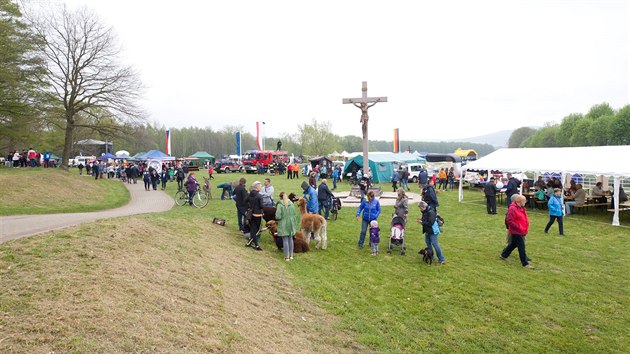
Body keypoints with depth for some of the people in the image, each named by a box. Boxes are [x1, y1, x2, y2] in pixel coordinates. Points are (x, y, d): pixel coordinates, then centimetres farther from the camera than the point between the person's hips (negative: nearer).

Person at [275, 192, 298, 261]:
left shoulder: (280, 205, -16)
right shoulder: (291, 204, -1)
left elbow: (278, 216, -18)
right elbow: (294, 214, 5)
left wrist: (277, 219, 4)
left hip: (283, 225, -5)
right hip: (291, 224, 5)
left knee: (285, 240, 3)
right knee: (290, 239, 15)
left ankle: (287, 256, 7)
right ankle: (291, 255, 23)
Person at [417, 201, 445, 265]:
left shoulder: (431, 212, -23)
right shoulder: (425, 212, 7)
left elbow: (430, 223, -27)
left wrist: (422, 222, -21)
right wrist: (421, 219, 1)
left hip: (433, 231, -10)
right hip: (427, 231, 10)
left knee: (434, 244, -8)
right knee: (428, 242, 16)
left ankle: (442, 260, -1)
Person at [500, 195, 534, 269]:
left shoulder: (521, 208, 11)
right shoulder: (513, 209, -21)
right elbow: (509, 221, -25)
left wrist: (525, 229, 13)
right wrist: (519, 227, -23)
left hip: (521, 231, 10)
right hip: (516, 232, -10)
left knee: (513, 244, 21)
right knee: (521, 247, -5)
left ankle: (503, 255, 36)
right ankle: (525, 263, 3)